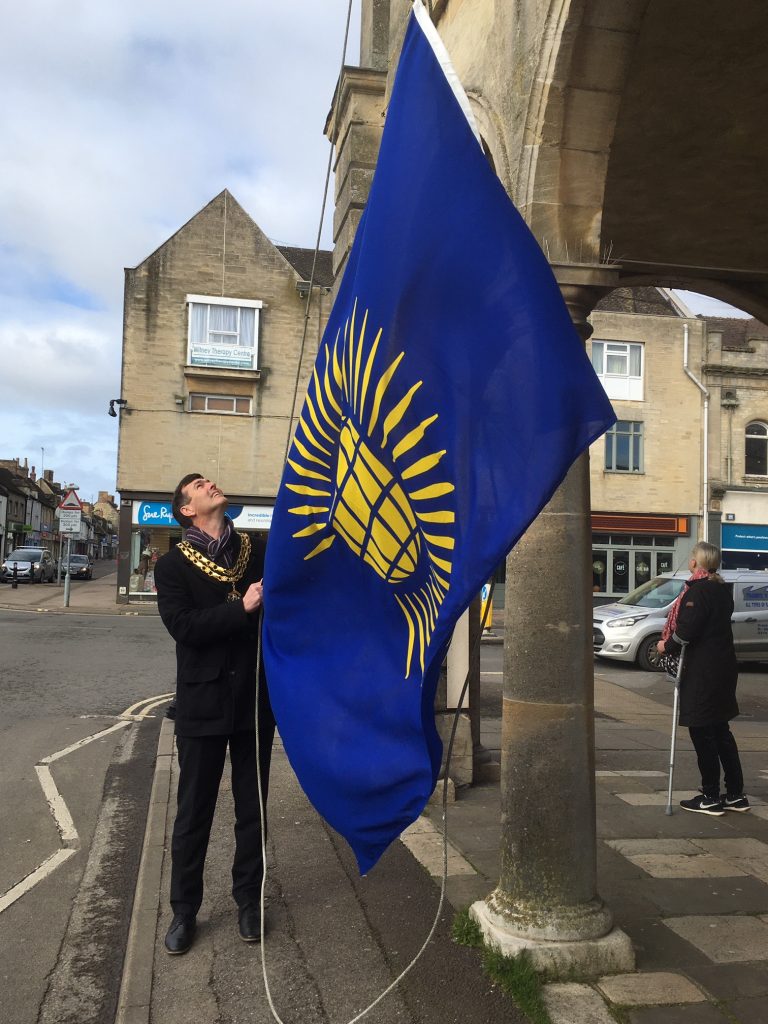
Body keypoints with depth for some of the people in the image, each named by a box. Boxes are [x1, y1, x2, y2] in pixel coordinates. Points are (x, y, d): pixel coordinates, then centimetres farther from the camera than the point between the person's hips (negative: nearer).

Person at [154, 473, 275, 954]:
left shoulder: (259, 553, 5)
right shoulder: (173, 566, -2)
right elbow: (184, 626, -17)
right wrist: (243, 609, -20)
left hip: (255, 701, 2)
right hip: (203, 703, -2)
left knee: (252, 809, 14)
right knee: (194, 812, 9)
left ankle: (249, 900, 31)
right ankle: (185, 910, 26)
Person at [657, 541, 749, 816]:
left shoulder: (697, 590, -17)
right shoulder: (722, 590, 11)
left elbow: (687, 631, -22)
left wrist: (667, 646, -5)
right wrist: (673, 644, 15)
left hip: (702, 672, -9)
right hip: (724, 667, 9)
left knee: (702, 733, 0)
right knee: (721, 731, 16)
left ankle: (710, 798, 7)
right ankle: (735, 794, 22)